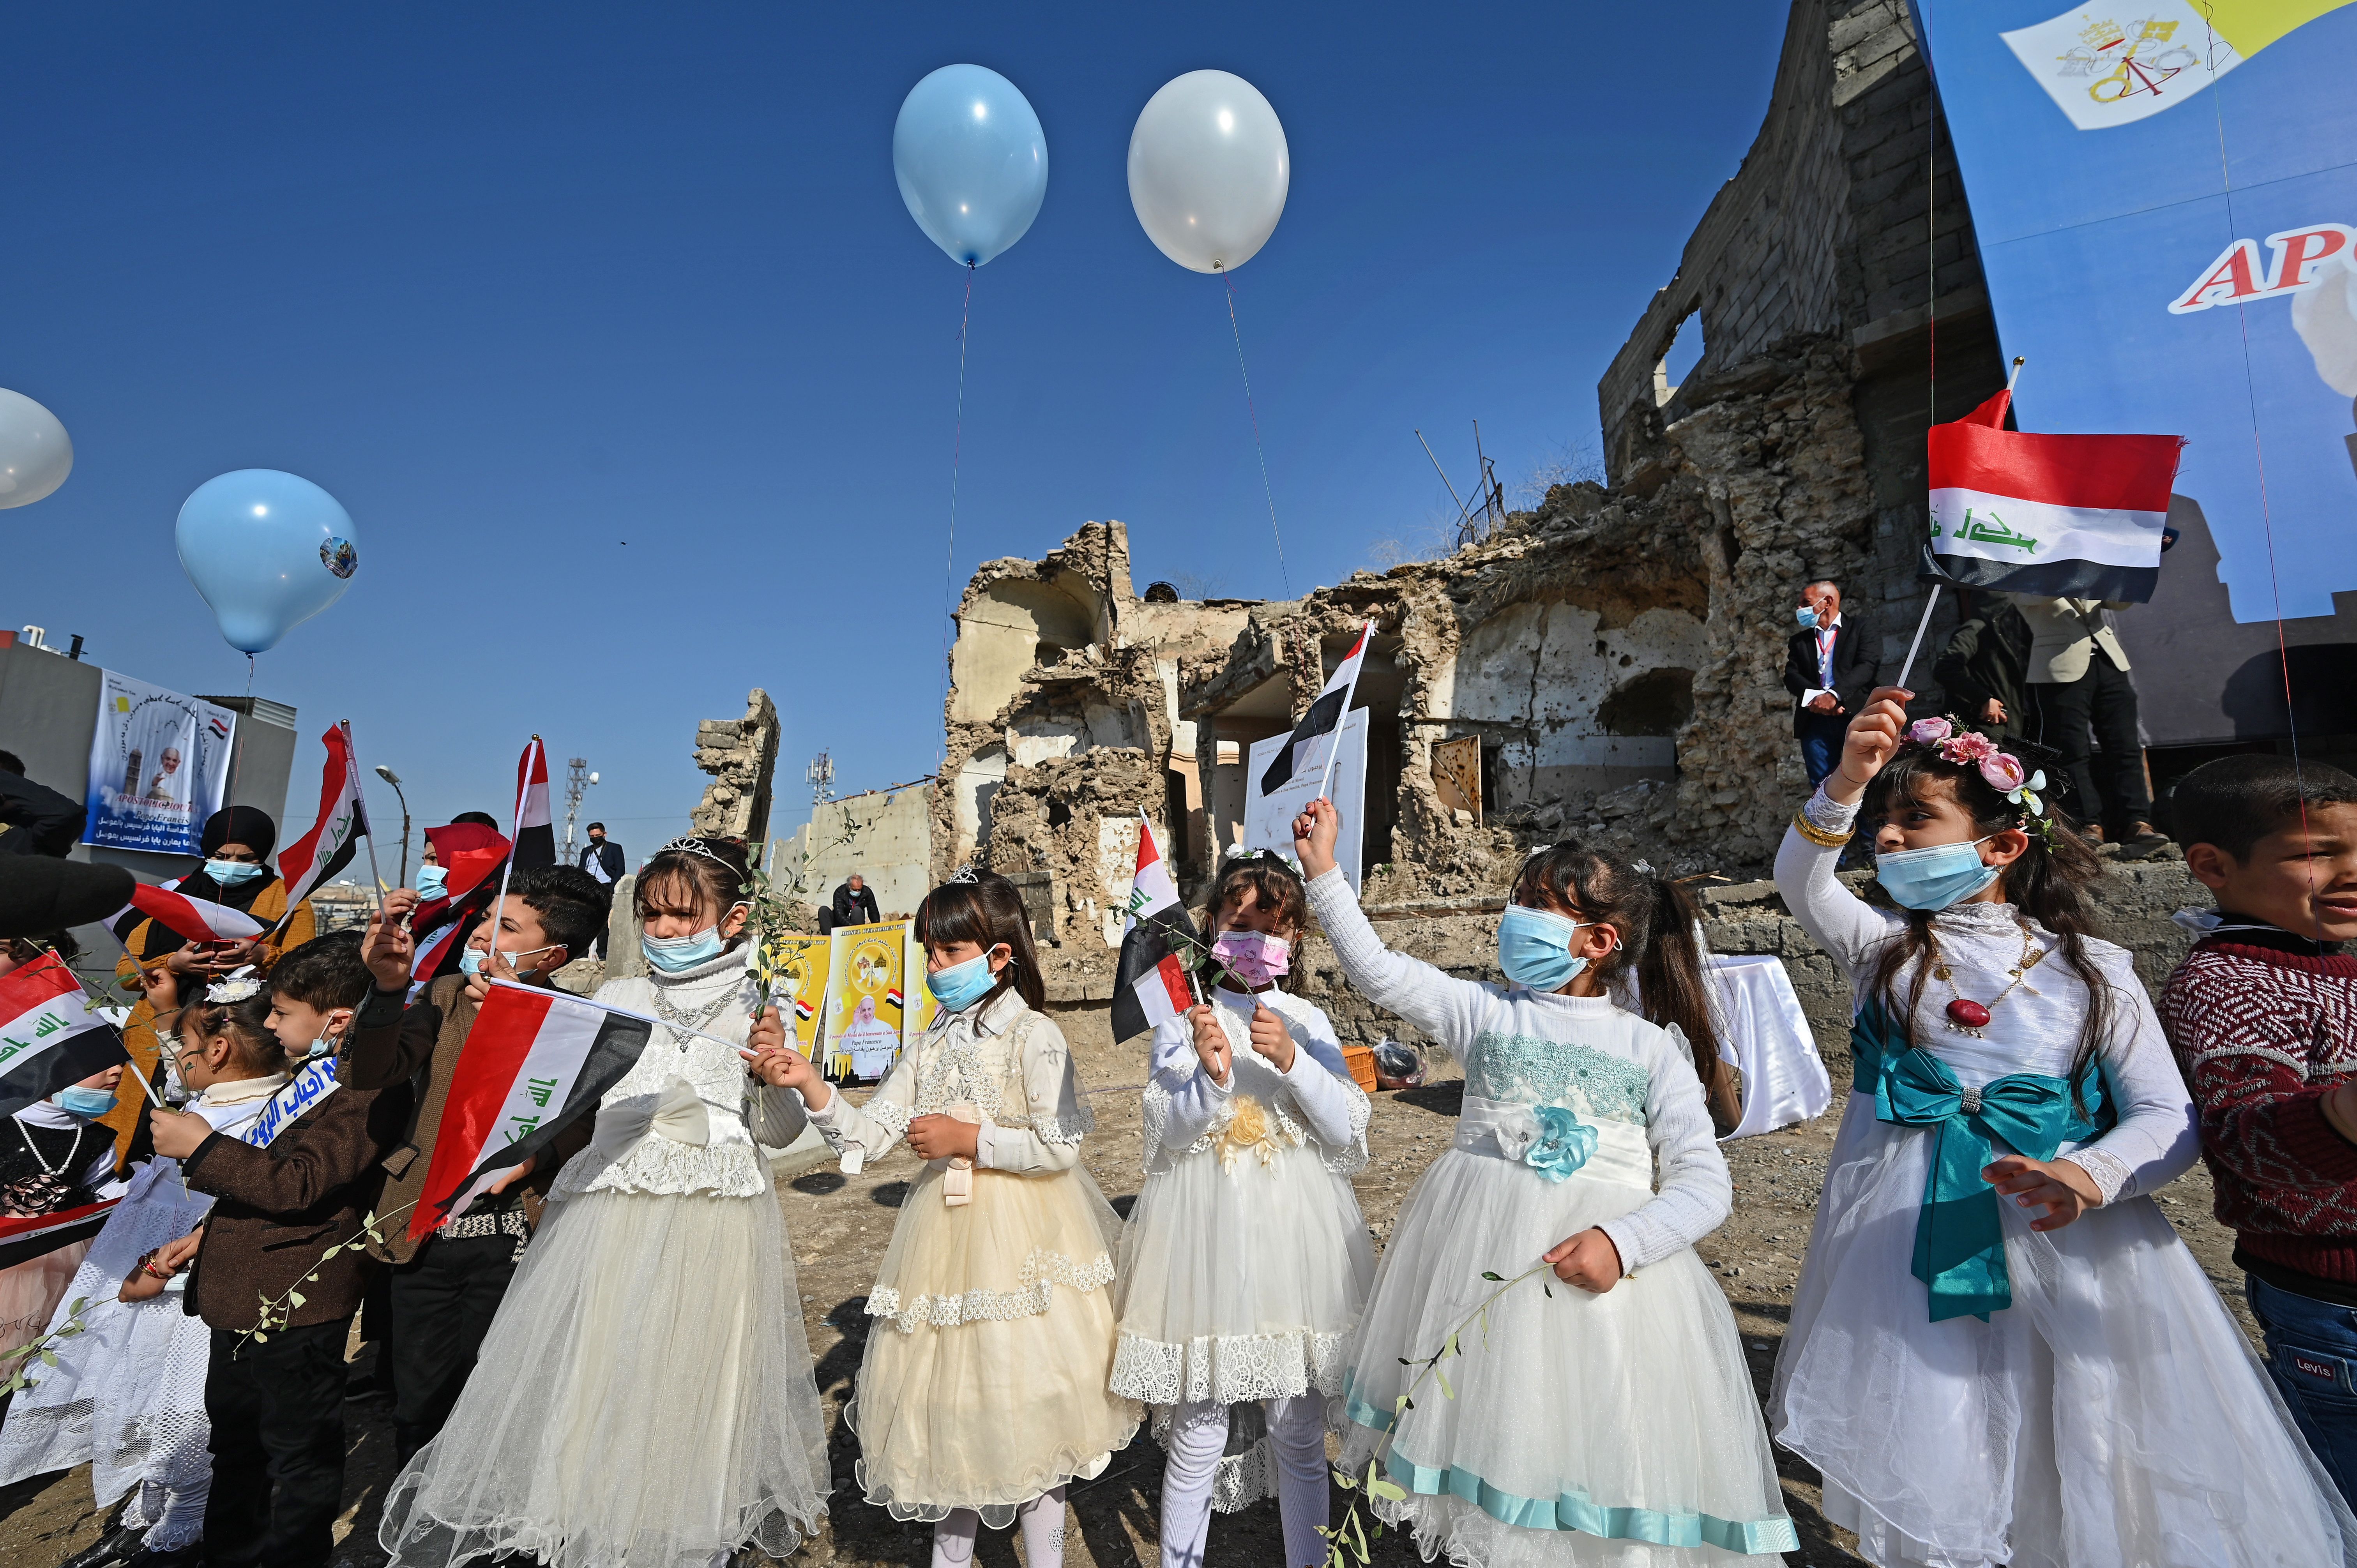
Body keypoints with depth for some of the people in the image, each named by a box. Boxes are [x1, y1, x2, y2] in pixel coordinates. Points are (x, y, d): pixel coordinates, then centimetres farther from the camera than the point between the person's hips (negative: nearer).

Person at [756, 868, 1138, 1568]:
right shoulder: (931, 1045, 5)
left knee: (1023, 1391, 5)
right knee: (945, 1389, 17)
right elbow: (869, 1132, 1)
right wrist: (810, 1084, -13)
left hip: (1020, 1241, -6)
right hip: (946, 1235, 6)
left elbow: (1060, 1146, -19)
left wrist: (969, 1138, -18)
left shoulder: (1034, 1035, -14)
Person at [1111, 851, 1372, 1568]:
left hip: (1293, 1231, 2)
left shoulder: (1307, 1021, 2)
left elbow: (1347, 1129, -5)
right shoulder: (1184, 1017, -3)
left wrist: (1291, 1061, -20)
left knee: (1299, 1433, 14)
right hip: (1206, 1231, -1)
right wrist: (1212, 1074, -24)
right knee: (1198, 1434, 9)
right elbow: (1168, 1132, -6)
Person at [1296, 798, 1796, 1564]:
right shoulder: (1488, 1013, 1)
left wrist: (1622, 1241, -20)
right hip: (1481, 1260, 2)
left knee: (1597, 1457, 8)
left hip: (1601, 1255, -1)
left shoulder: (1651, 1048, -2)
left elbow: (1705, 1181, -4)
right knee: (1488, 1434, 14)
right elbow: (1381, 973, -6)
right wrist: (1323, 870, -11)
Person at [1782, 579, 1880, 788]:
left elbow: (1869, 665, -4)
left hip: (1856, 716, -3)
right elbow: (1791, 676, 7)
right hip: (1816, 720, 3)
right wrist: (1817, 697, -12)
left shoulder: (1859, 627, 11)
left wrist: (1833, 695, -18)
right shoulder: (1799, 641, 21)